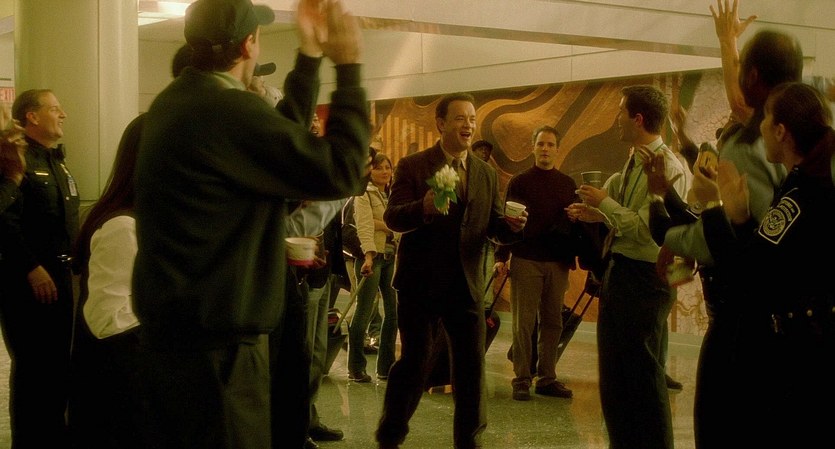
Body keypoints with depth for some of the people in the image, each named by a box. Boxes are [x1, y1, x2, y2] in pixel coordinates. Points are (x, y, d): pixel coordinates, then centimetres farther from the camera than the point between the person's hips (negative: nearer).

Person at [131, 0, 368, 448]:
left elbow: (279, 137, 19)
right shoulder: (227, 109, -21)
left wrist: (311, 54, 19)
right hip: (212, 345, -10)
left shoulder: (177, 101, 10)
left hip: (179, 332, 11)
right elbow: (338, 171, -18)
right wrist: (348, 66, -9)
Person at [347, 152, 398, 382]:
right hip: (372, 255, -6)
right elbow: (364, 227, -17)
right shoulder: (364, 194, -3)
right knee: (364, 312, -4)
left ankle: (386, 367, 13)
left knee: (393, 311, 4)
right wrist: (369, 255, -29)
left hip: (392, 256, 6)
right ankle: (356, 368, 4)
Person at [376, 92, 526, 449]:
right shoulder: (412, 166, -4)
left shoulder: (487, 174, 10)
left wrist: (512, 226, -16)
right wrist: (424, 207, -33)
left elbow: (495, 228, 8)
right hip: (420, 283, -4)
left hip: (467, 284, 4)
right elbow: (392, 218, -13)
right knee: (413, 363, 3)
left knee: (472, 366, 6)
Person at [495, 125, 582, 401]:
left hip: (558, 263, 3)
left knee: (552, 322, 5)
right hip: (526, 261, -3)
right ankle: (521, 379, 1)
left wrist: (576, 256, -2)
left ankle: (547, 378, 11)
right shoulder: (519, 182, 3)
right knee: (523, 323, -2)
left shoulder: (568, 184, 11)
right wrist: (502, 257, -6)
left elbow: (576, 223, 10)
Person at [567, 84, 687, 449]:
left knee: (643, 376, 0)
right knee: (613, 373, 18)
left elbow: (646, 228, -24)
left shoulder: (666, 167, -17)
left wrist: (605, 203, -15)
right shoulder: (635, 162, 12)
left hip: (643, 278, -10)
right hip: (619, 271, 10)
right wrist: (600, 214, 5)